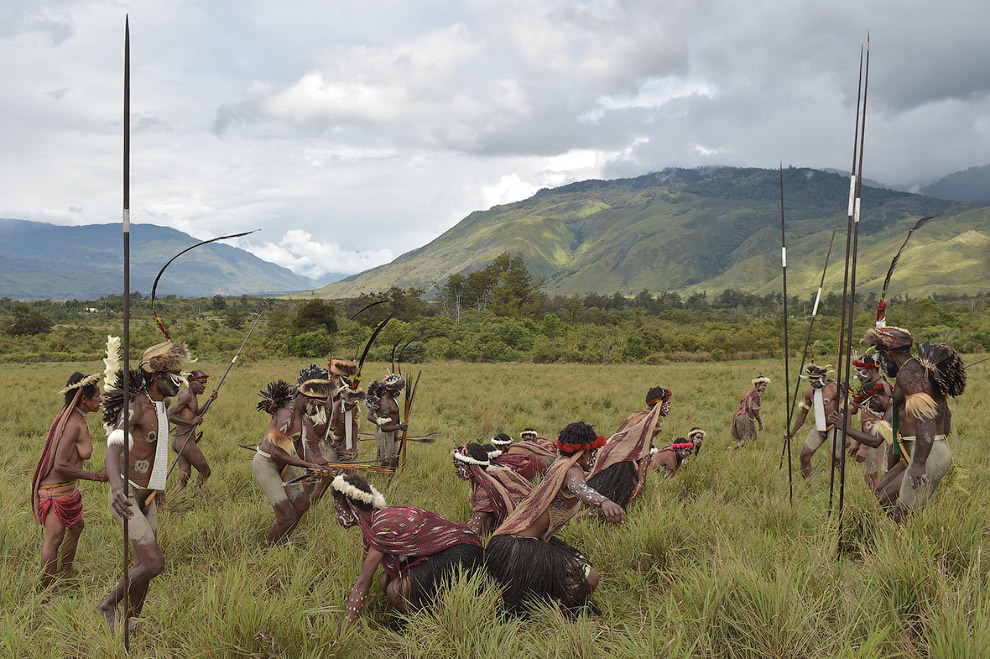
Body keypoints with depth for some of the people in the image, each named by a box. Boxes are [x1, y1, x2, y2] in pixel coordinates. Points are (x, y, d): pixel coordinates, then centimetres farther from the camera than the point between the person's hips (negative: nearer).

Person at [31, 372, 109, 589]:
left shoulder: (75, 418, 5)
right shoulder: (73, 425, -25)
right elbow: (60, 466, -31)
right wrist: (96, 476, -26)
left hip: (67, 488, 11)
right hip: (55, 490, -11)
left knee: (76, 527, 24)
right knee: (54, 539, -2)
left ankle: (67, 575, 41)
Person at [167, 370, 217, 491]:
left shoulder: (192, 395, 13)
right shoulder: (187, 395, -16)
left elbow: (196, 415, 27)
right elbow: (169, 415, -23)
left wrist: (210, 400, 17)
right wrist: (191, 422, -26)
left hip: (178, 441, 9)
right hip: (186, 441, -9)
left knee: (184, 477, 9)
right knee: (205, 472, 3)